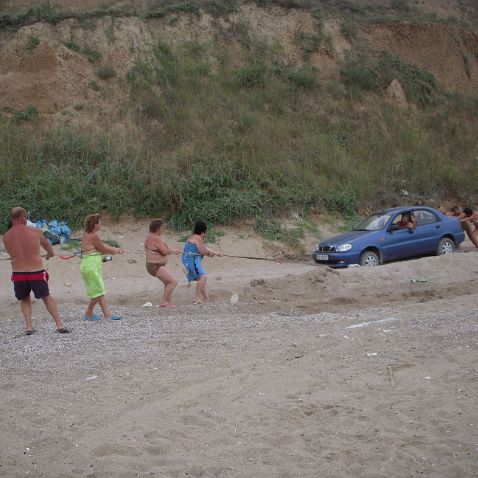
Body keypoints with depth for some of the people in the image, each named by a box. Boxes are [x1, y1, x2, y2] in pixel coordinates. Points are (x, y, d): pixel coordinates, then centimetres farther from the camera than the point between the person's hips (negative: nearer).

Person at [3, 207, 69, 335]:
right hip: (37, 273, -1)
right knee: (47, 298, 16)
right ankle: (59, 325, 13)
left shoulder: (6, 237, -1)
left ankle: (29, 326, 11)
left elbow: (11, 253, 10)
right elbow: (48, 247, 14)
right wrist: (50, 254, 37)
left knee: (24, 300, 23)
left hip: (18, 274, 1)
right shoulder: (35, 232, -4)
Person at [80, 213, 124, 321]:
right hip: (91, 266, -10)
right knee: (98, 292, 0)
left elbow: (102, 246, 17)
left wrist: (115, 249, 16)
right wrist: (115, 251, 10)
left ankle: (107, 315, 13)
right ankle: (88, 314, 14)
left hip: (89, 266, 10)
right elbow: (103, 249, -8)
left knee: (100, 292, 11)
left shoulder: (86, 235, 13)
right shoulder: (93, 236, -17)